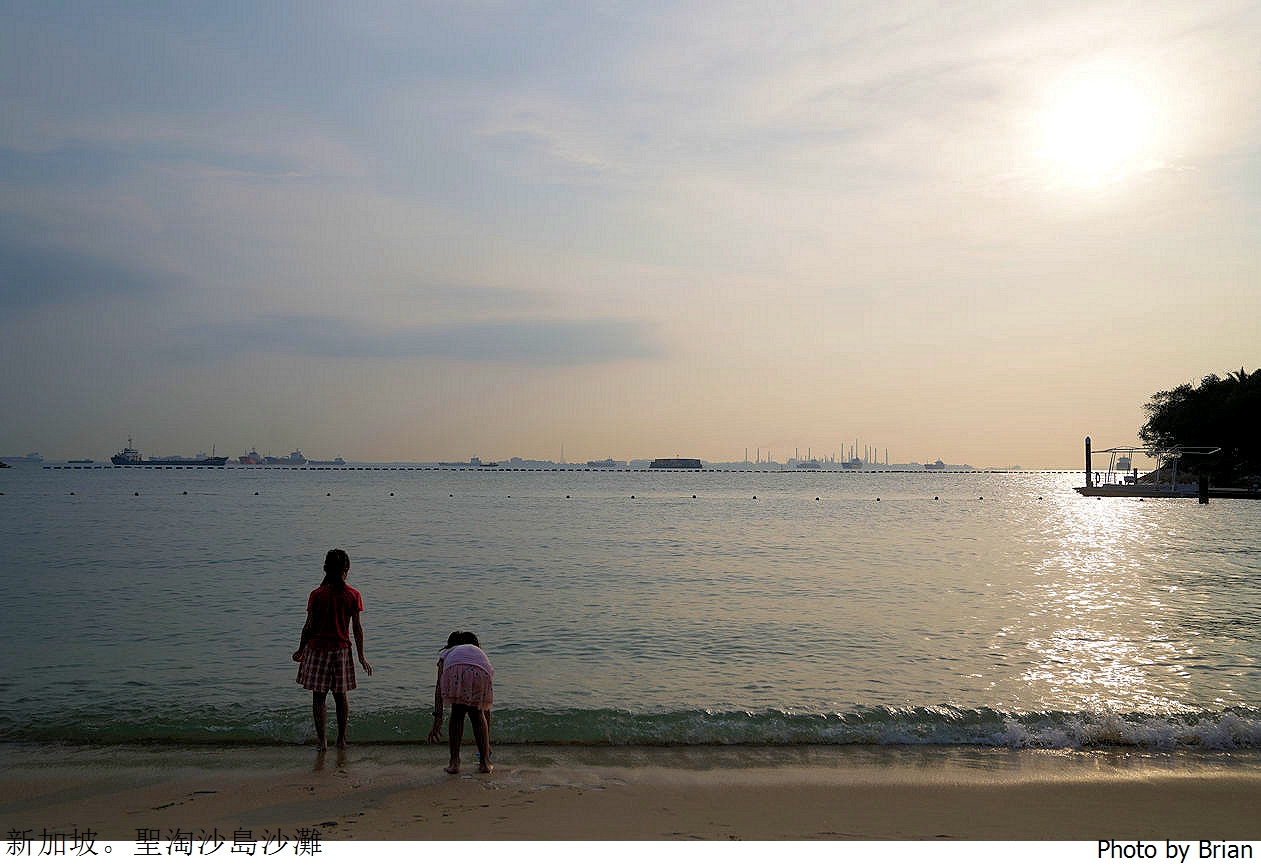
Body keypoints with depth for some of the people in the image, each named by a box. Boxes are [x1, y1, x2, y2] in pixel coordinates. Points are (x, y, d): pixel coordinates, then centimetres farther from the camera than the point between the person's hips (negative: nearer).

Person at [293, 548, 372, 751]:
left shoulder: (317, 595, -7)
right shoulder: (353, 595, -5)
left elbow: (309, 626, -4)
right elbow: (357, 628, -2)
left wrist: (300, 650, 10)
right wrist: (361, 657, 4)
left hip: (317, 648, -1)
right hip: (341, 650, 1)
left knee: (318, 697, 7)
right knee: (341, 696, 15)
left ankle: (322, 740, 4)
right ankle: (341, 739, 22)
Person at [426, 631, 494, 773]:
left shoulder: (447, 653, 42)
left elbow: (439, 687, 23)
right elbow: (486, 708, 48)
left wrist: (437, 717, 18)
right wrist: (487, 740, 55)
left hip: (454, 670, -1)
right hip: (480, 672, 1)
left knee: (457, 713, 23)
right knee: (477, 715, 25)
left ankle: (454, 762, 19)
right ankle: (485, 762, 24)